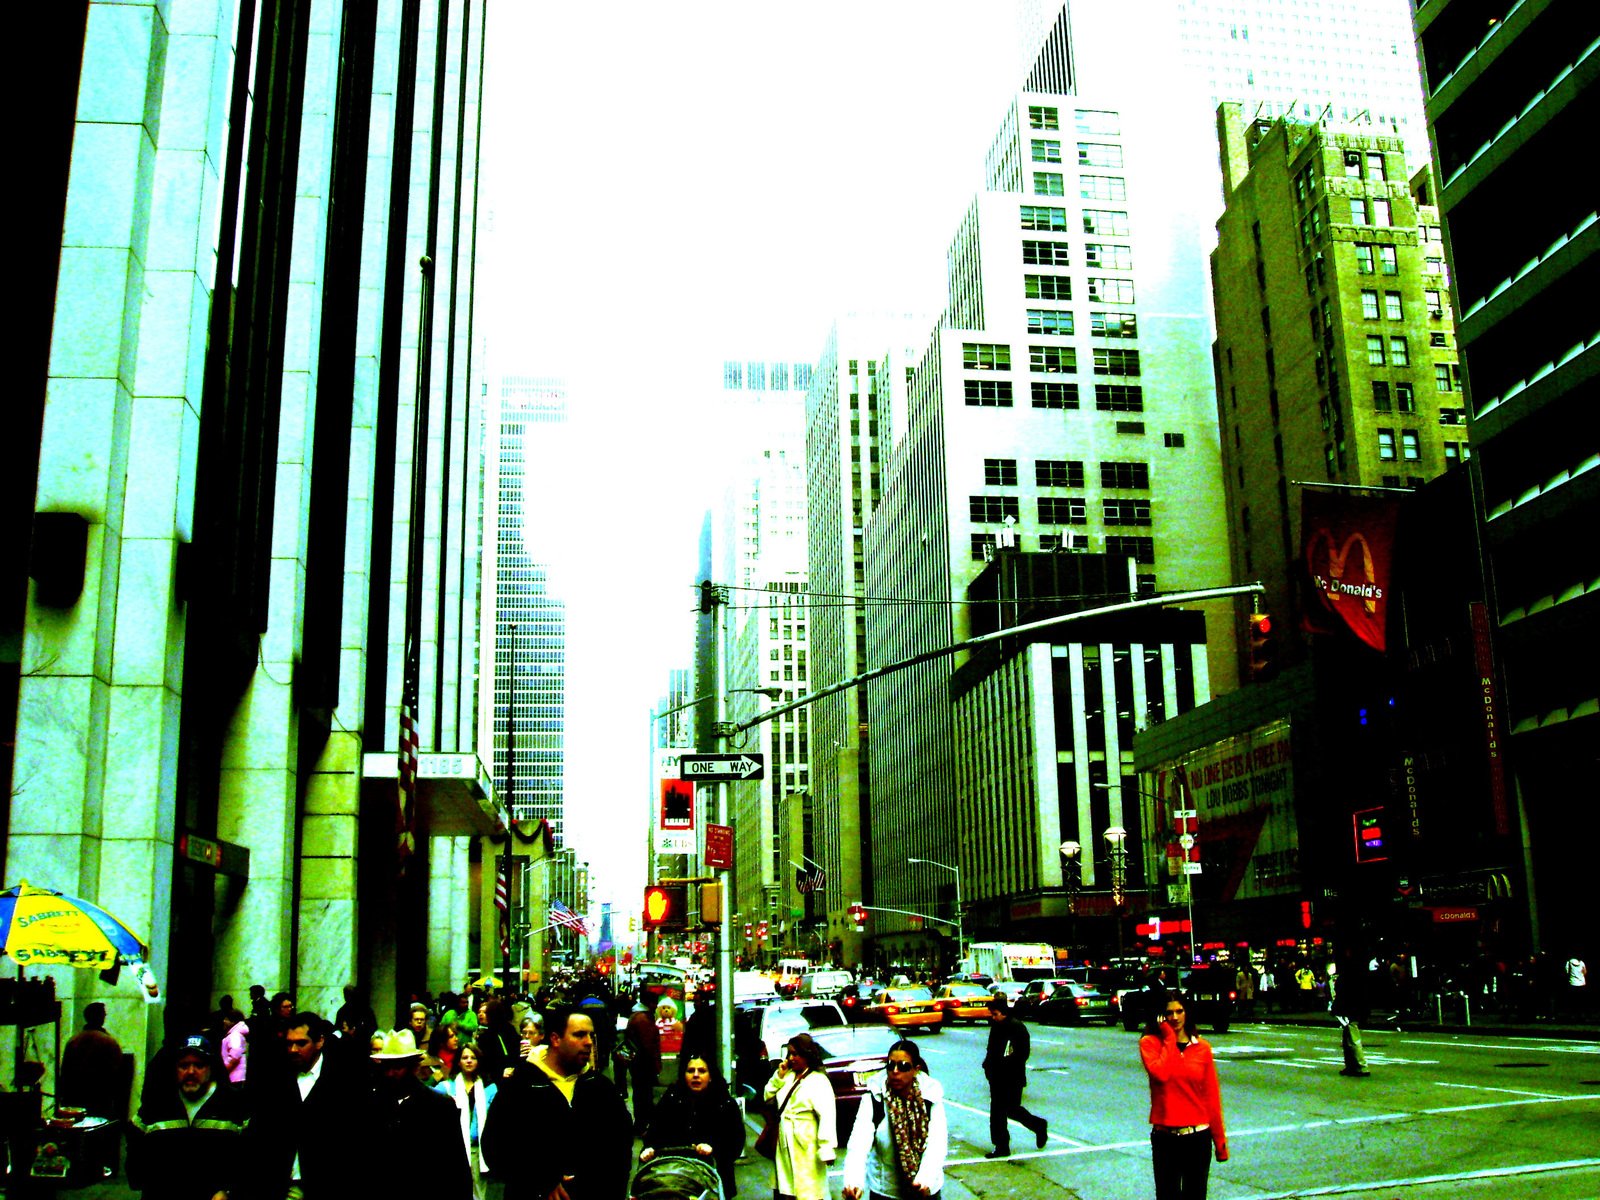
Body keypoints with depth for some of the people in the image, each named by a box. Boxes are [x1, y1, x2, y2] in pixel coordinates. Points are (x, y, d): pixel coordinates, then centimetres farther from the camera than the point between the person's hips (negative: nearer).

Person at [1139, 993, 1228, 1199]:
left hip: (1198, 1136, 2)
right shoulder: (1150, 1043, -1)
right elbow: (1160, 1074, -21)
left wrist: (1220, 1141, 6)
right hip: (1165, 1136, -2)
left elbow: (1212, 1096, 7)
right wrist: (1169, 1038, -10)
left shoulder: (1202, 1047, 4)